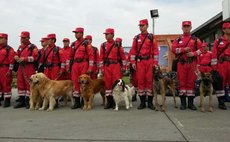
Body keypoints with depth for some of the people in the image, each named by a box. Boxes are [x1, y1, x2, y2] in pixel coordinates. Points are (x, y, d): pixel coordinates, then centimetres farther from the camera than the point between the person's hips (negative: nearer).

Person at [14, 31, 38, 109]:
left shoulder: (33, 47, -4)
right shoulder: (20, 47, 18)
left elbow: (35, 57, -14)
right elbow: (16, 55, 24)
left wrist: (24, 58, -20)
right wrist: (16, 57, 0)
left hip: (29, 68, -7)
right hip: (20, 67, 7)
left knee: (29, 84, -5)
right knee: (20, 83, 9)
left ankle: (29, 101, 3)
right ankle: (21, 100, 19)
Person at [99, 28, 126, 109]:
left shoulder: (118, 44, 3)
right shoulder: (103, 45, 8)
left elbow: (122, 55, 3)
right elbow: (101, 57, 6)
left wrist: (123, 66, -2)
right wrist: (101, 68, 0)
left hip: (116, 66, -2)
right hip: (106, 66, 2)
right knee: (107, 83, 3)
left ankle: (115, 101, 7)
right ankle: (109, 102, 11)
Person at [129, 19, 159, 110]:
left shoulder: (152, 37, 5)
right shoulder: (136, 38, 10)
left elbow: (155, 50, 1)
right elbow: (133, 51, 8)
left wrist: (155, 63, -6)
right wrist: (133, 62, 1)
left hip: (150, 61, -1)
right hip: (139, 62, 2)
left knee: (150, 80, 0)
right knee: (140, 81, 1)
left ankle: (150, 102, 9)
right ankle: (142, 102, 10)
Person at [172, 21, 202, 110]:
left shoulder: (195, 39, 10)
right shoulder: (178, 39, 9)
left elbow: (201, 49, 5)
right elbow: (173, 49, -2)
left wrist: (194, 53, -13)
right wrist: (184, 49, -14)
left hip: (192, 63, 1)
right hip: (181, 63, 0)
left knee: (191, 82, 2)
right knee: (182, 82, 1)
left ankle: (191, 103, 11)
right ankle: (183, 102, 9)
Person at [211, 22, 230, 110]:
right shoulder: (218, 41, 5)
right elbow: (214, 54, -1)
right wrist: (214, 67, -8)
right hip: (221, 64, -3)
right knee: (220, 82, 0)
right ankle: (221, 102, 6)